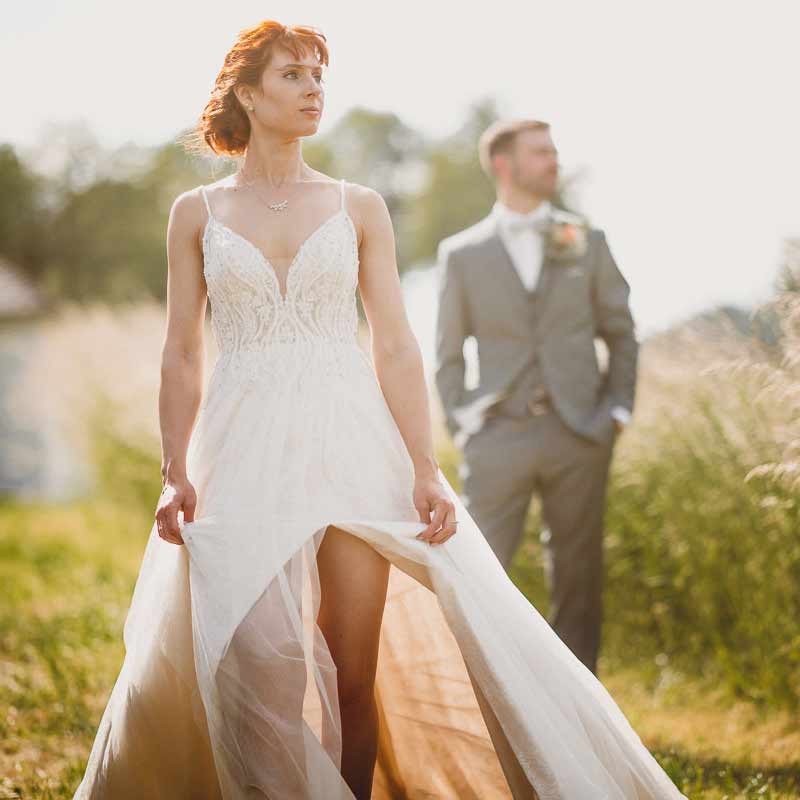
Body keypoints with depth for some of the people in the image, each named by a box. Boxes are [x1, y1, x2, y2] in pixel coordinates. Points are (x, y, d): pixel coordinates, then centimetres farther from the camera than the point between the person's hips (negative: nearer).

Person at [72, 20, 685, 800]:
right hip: (247, 453, -1)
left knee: (355, 669, -1)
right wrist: (176, 472, -4)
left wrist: (424, 469, -5)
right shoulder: (198, 212, 8)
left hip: (351, 446, 1)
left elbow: (395, 347, 4)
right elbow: (180, 355, 6)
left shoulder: (359, 207, 8)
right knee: (260, 663, -12)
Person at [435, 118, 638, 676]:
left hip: (579, 438, 1)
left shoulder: (586, 243, 10)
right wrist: (461, 419, -1)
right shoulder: (463, 254, 7)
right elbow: (449, 351, 10)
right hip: (500, 439, -1)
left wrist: (617, 412, 4)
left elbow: (622, 335, 13)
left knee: (578, 580, 5)